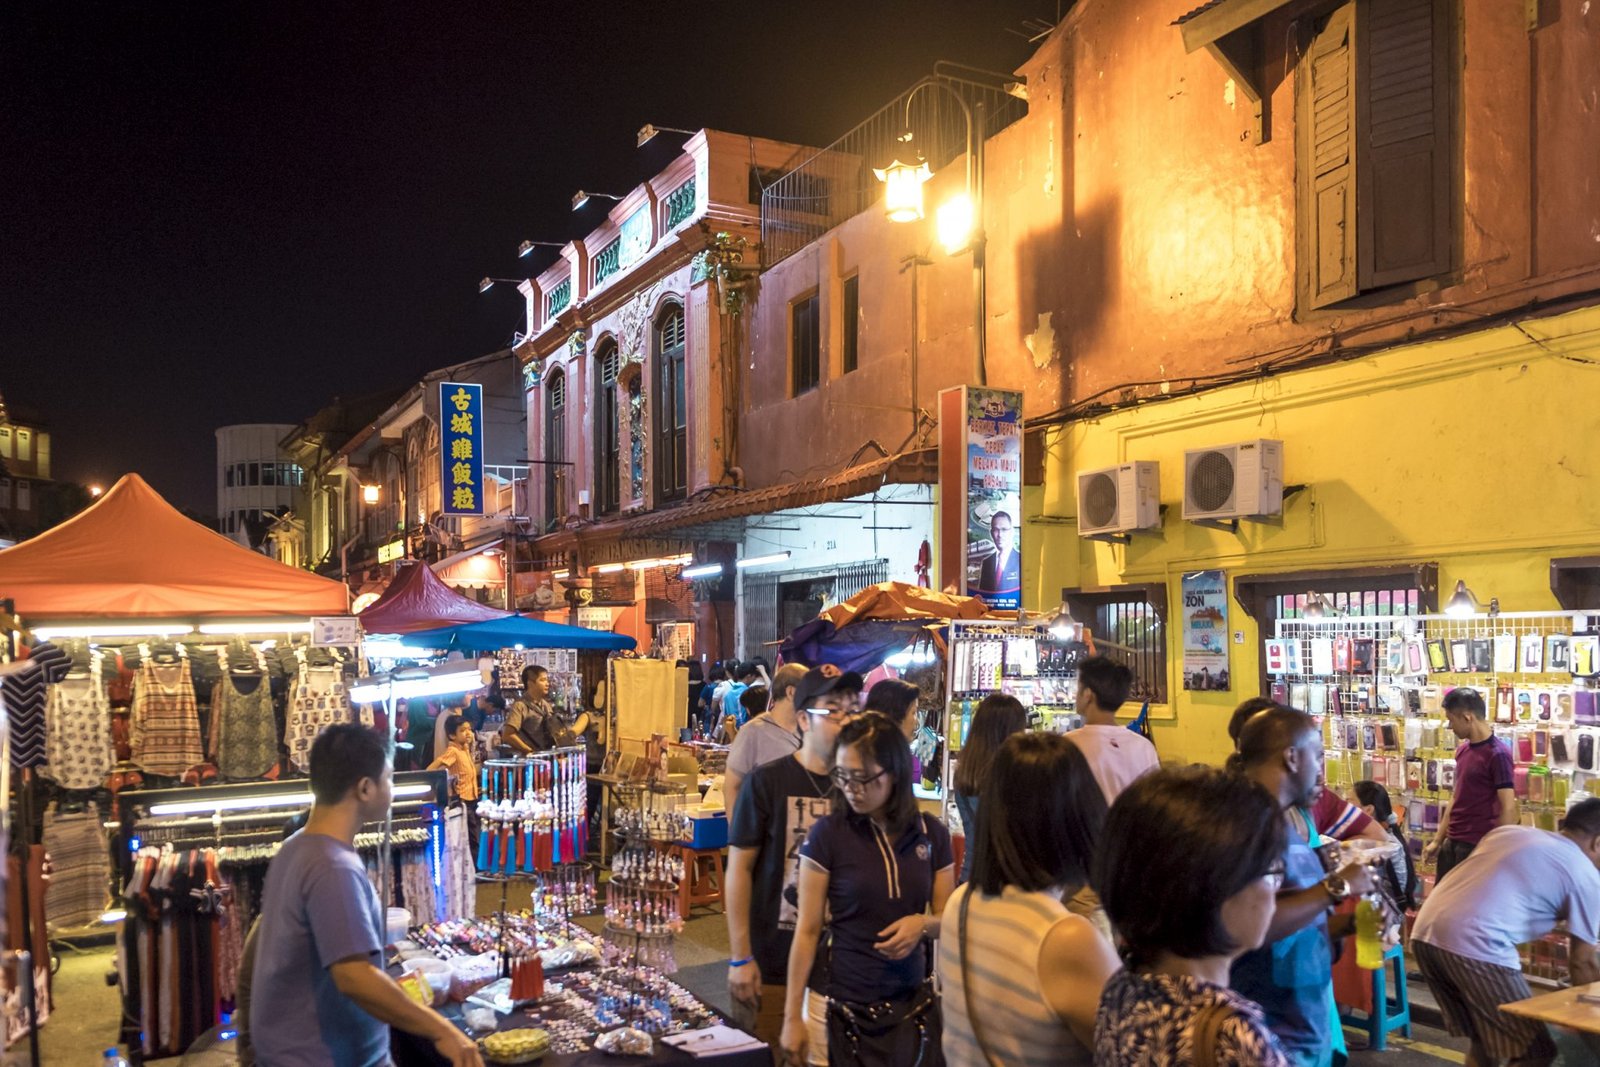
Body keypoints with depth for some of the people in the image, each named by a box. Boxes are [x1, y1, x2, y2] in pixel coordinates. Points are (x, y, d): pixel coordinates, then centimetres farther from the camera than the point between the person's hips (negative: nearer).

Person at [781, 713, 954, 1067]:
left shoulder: (932, 834, -1)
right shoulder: (827, 833, -10)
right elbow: (807, 931, -7)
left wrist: (923, 924, -15)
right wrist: (792, 1017, -7)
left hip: (913, 1004, 3)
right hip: (846, 1008, -3)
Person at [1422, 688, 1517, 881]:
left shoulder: (1498, 754, -15)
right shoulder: (1463, 750, 10)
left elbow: (1508, 809, -16)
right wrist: (1438, 840, 16)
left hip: (1478, 847, -8)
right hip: (1452, 843, 8)